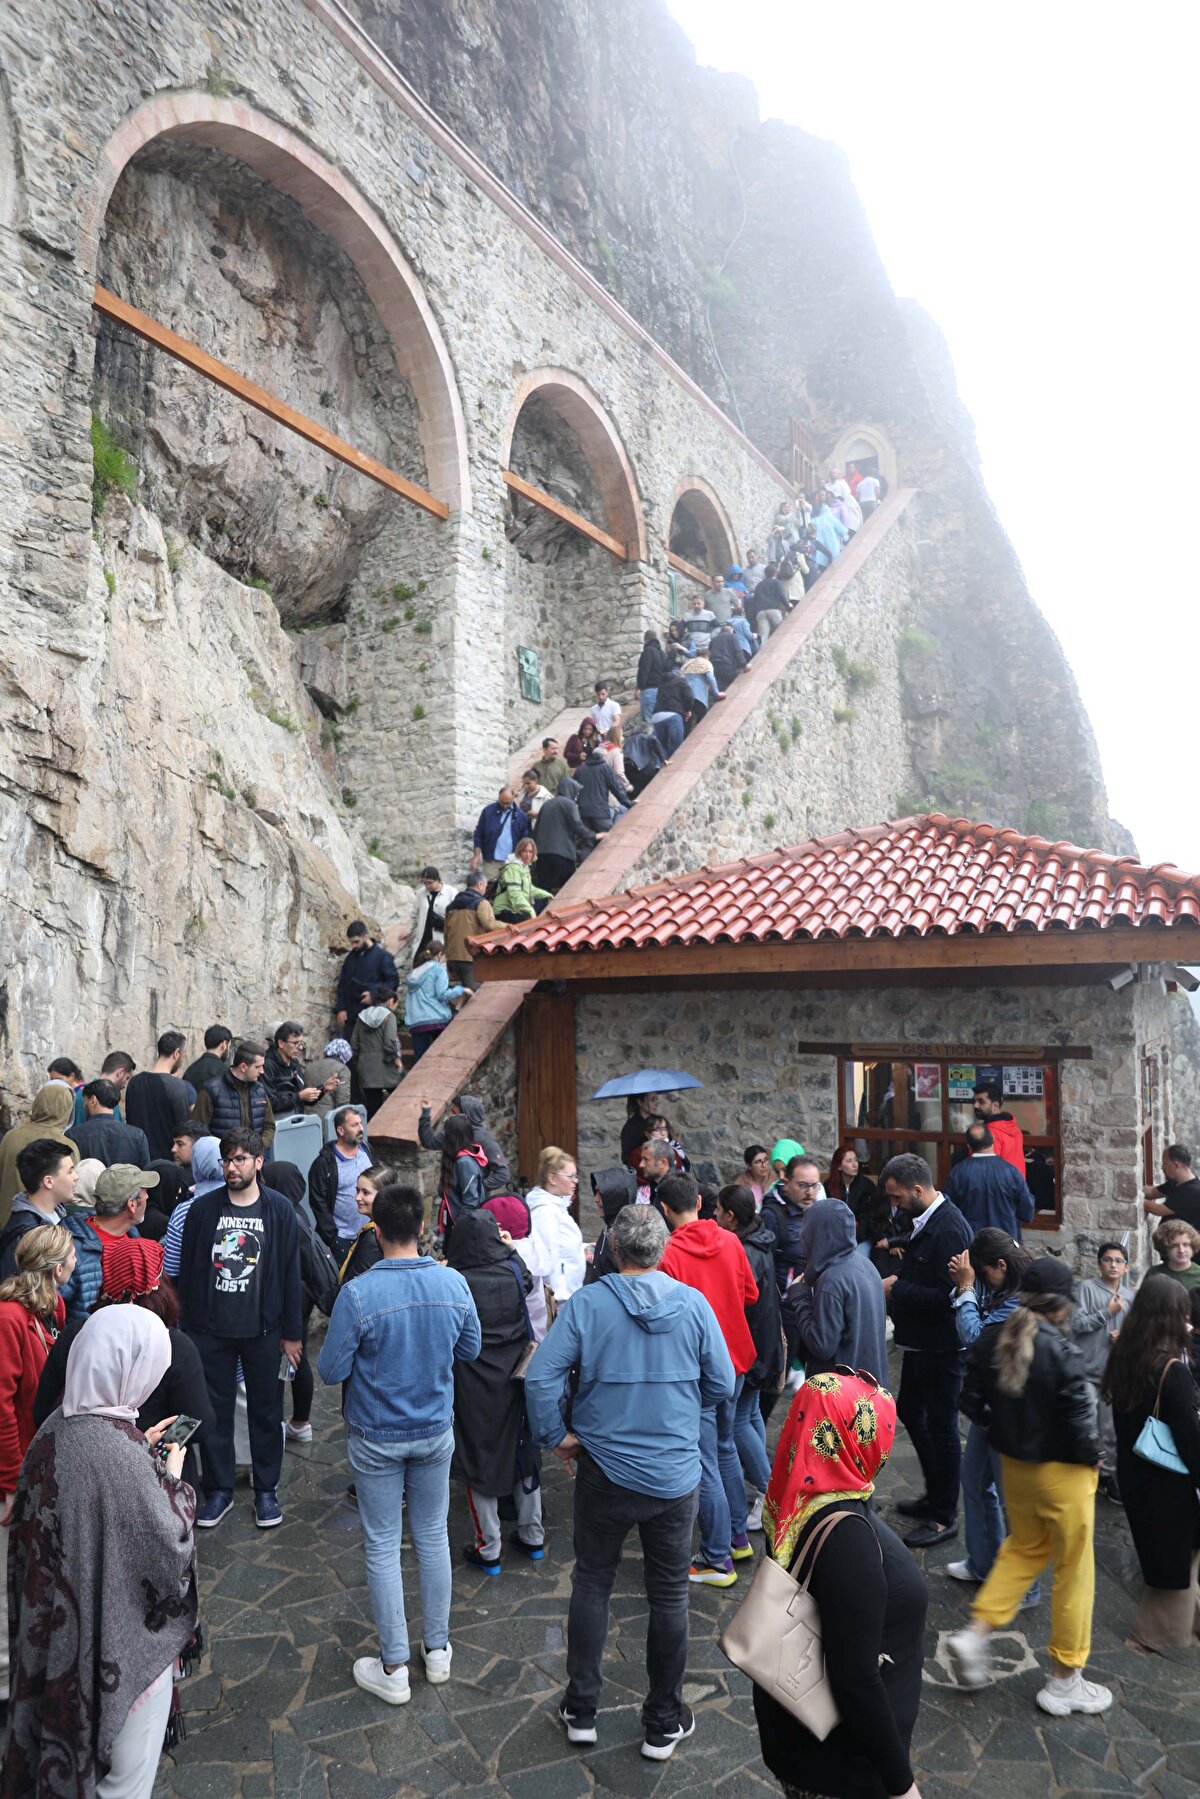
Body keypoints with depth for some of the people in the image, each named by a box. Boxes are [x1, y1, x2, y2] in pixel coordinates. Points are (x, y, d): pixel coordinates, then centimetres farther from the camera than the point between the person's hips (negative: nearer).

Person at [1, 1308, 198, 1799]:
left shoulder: (57, 1427, -11)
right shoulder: (120, 1453, -35)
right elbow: (170, 1550, -23)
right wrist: (173, 1479, -9)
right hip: (124, 1629, -7)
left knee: (81, 1718, 31)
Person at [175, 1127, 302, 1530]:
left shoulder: (279, 1210, -6)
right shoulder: (202, 1209, -3)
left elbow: (290, 1273, -3)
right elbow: (187, 1271, 2)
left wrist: (290, 1333, -3)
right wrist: (188, 1327, 0)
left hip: (262, 1330, -1)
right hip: (211, 1330, 1)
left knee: (266, 1410, 10)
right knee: (215, 1410, 11)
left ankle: (266, 1489, 26)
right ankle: (218, 1489, 28)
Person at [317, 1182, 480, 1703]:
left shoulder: (358, 1294, -24)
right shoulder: (454, 1284, -13)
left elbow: (330, 1371, -16)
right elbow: (470, 1350, 2)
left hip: (377, 1439, -3)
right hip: (436, 1433, 3)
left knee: (382, 1546, 12)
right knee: (433, 1536, 19)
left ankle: (394, 1669, 23)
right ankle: (437, 1650, 33)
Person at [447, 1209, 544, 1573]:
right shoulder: (514, 1271, -11)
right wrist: (511, 1248, 20)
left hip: (473, 1388, -4)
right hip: (514, 1380, 4)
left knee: (478, 1459, 12)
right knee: (522, 1452, 20)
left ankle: (488, 1550, 21)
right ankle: (532, 1537, 32)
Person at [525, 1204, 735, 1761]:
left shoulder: (586, 1303, -14)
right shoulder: (694, 1304, -11)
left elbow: (540, 1376, -18)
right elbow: (723, 1386, -4)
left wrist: (556, 1436, -4)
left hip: (604, 1471, 0)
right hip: (675, 1476, 1)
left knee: (591, 1584, 19)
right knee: (669, 1595, 16)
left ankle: (581, 1711, 30)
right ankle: (664, 1724, 29)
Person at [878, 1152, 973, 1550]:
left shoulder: (949, 1229, -26)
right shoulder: (925, 1220, 5)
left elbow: (946, 1294, -29)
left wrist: (898, 1289, -21)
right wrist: (897, 1282, 0)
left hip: (941, 1347, -10)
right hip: (920, 1340, 10)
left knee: (941, 1426, 5)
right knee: (909, 1411, 22)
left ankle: (944, 1517, 22)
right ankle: (934, 1495, 40)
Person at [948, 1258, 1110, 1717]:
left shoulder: (991, 1341, -9)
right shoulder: (1061, 1353, -28)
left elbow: (971, 1402, -1)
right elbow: (1079, 1421, -23)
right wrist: (1092, 1457, -3)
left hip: (1013, 1465, 6)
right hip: (1063, 1473, -6)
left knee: (1023, 1548, 28)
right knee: (1073, 1571, 13)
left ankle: (976, 1634, 21)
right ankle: (1064, 1682, 28)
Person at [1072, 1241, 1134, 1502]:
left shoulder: (1130, 1297, 5)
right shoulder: (1087, 1288, -7)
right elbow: (1077, 1324, -13)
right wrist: (1108, 1311, -14)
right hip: (1086, 1370, -3)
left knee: (1112, 1428, 11)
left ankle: (1108, 1474, 25)